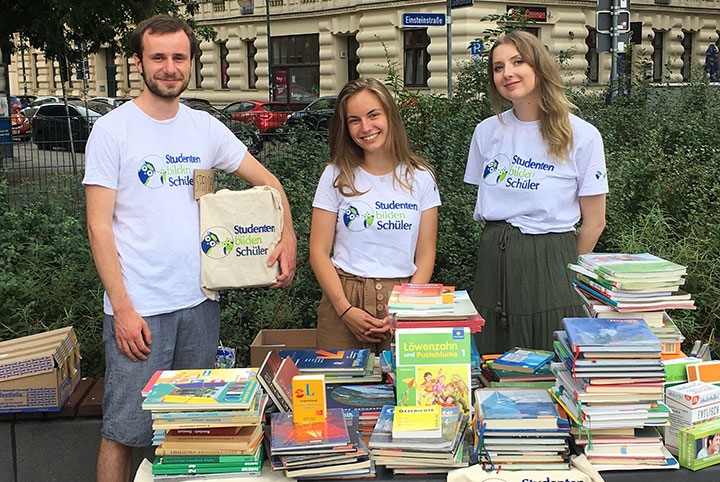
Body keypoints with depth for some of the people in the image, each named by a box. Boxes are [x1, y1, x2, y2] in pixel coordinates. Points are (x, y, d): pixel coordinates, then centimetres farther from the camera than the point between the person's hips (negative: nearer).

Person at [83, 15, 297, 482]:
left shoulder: (206, 127, 8)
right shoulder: (113, 129, -5)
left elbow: (266, 180, 16)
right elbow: (99, 226, -8)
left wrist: (288, 236, 0)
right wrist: (122, 308, -13)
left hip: (200, 302, 5)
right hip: (138, 308, -4)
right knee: (123, 430, 1)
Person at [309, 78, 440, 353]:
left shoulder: (420, 177, 6)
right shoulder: (336, 176, 3)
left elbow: (425, 254, 4)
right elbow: (319, 252, -1)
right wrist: (346, 310, -12)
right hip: (344, 300, 0)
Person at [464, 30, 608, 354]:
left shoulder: (582, 136, -5)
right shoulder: (487, 131, 7)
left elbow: (594, 223, -1)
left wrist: (565, 272, 3)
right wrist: (499, 248, 5)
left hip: (551, 260, -3)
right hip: (493, 258, 4)